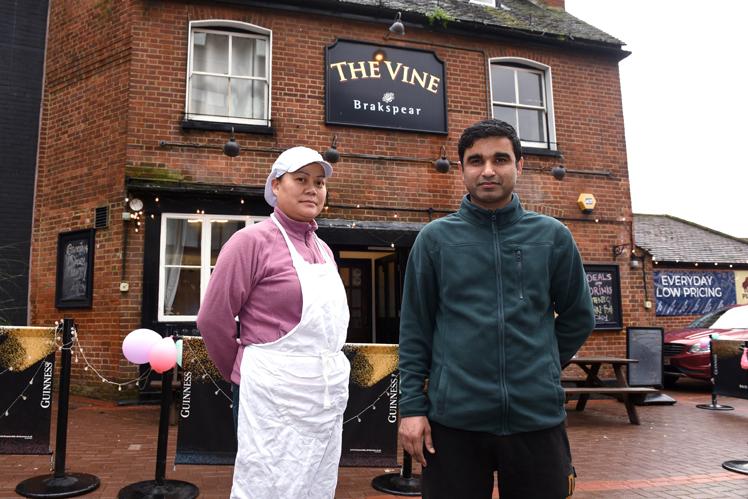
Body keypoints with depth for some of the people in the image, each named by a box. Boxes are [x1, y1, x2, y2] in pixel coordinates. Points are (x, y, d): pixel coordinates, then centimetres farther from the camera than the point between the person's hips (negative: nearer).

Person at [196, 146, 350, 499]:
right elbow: (213, 320, -8)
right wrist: (242, 373, 2)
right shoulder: (253, 240, -10)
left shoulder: (324, 250, 11)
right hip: (275, 397, -7)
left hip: (329, 398, 7)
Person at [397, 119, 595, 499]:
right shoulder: (435, 238, 1)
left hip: (539, 418, 2)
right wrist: (412, 406, -4)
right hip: (453, 419, -1)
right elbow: (414, 328, 0)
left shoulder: (553, 236, 4)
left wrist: (540, 369, 10)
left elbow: (578, 318, 13)